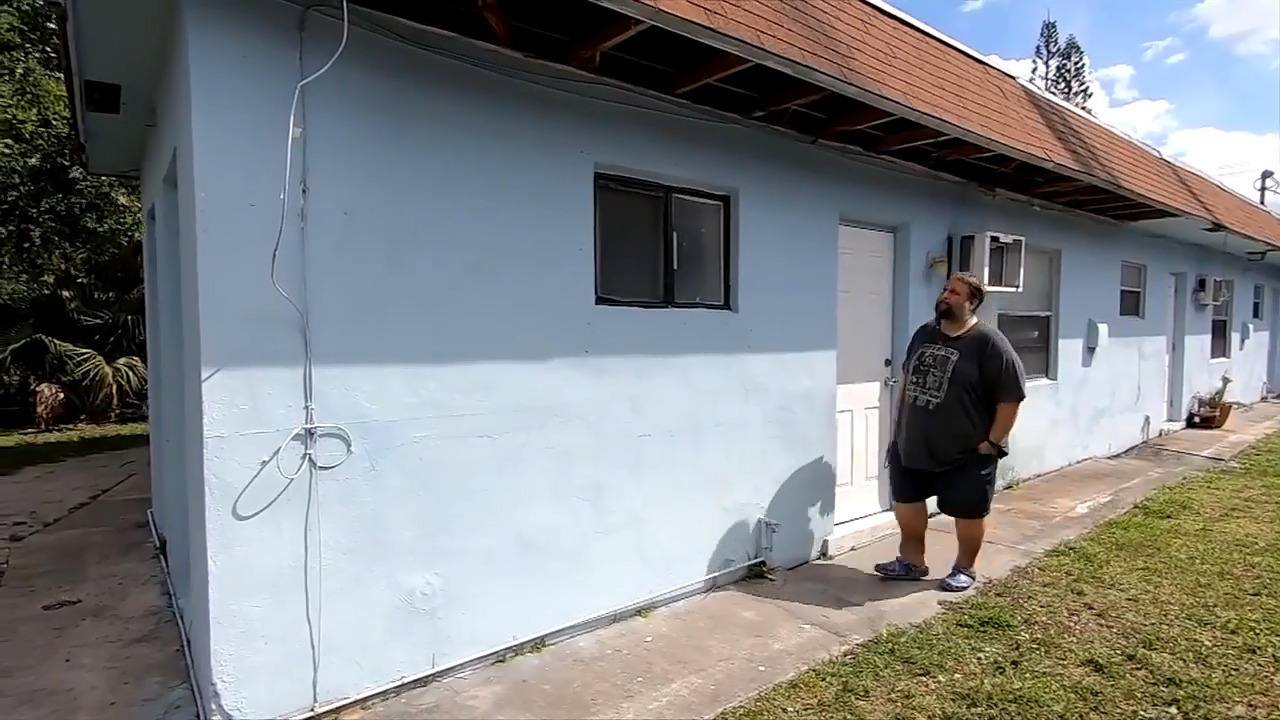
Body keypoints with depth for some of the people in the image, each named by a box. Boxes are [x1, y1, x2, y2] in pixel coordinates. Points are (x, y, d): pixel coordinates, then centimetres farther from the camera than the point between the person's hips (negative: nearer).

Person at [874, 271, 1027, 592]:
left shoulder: (989, 343, -16)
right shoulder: (924, 334, 5)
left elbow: (1011, 397, -14)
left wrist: (992, 442, -15)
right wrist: (898, 427, 13)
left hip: (966, 453, -6)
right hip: (911, 446, 6)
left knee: (968, 513, 12)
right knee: (906, 501, 15)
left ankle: (965, 568, 33)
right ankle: (912, 560, 32)